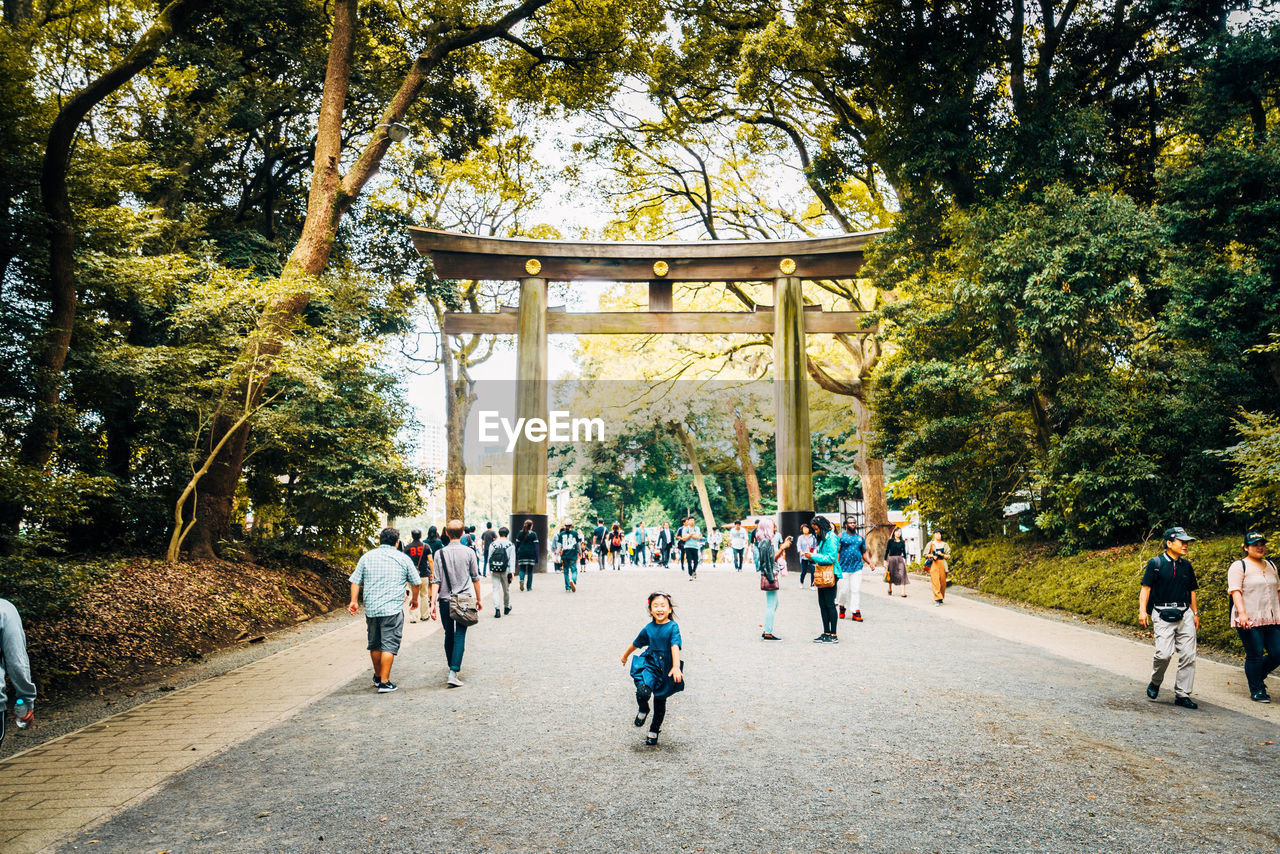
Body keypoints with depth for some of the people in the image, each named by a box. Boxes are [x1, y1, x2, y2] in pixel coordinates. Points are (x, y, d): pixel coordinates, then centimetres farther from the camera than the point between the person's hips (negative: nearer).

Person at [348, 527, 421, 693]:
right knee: (389, 645, -3)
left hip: (371, 609, 4)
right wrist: (414, 598, 27)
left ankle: (377, 677, 32)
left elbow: (355, 581, 6)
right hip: (393, 609, -4)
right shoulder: (403, 558, 3)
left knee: (374, 644, 17)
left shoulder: (366, 557, 8)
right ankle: (384, 682, -6)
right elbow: (415, 582, 11)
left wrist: (354, 601, 14)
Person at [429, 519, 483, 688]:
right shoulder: (469, 552, -2)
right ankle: (453, 672, -13)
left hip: (444, 600, 2)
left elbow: (436, 580, -4)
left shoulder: (440, 553, 0)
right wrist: (479, 599, 14)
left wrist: (433, 603, -3)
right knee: (460, 635, -2)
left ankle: (451, 666, 29)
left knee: (449, 634, 16)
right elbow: (475, 578, 3)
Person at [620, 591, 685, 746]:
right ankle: (643, 710, 11)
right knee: (643, 691, -25)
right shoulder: (648, 629, 2)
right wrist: (625, 655, 34)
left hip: (666, 669, -1)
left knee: (660, 701, 11)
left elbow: (675, 647, -21)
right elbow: (636, 643, 19)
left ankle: (654, 731, 35)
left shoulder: (673, 627, -9)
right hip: (649, 665, 1)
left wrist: (676, 667, -36)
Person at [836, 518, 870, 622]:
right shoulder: (841, 536, 1)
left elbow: (864, 552, 19)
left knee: (856, 590, -3)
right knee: (844, 590, 1)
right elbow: (837, 552, -3)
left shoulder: (860, 537, 13)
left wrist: (870, 563, 5)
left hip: (857, 567, 3)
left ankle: (855, 612, 1)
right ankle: (842, 607, 27)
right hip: (844, 567, -3)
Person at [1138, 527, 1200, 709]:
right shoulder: (1156, 563, -2)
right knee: (1164, 653, -16)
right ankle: (1155, 683, 13)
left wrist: (1195, 614, 21)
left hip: (1185, 615, 5)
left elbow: (1191, 591, 23)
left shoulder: (1186, 565, 14)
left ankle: (1182, 695, 10)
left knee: (1188, 655, 0)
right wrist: (1142, 610, -12)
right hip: (1163, 615, -5)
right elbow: (1145, 587, -4)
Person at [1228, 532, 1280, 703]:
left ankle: (1257, 676, 27)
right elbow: (1235, 591, -12)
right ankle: (1256, 690, 11)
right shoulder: (1239, 566, -4)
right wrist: (1242, 613, -23)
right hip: (1250, 621, -6)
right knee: (1255, 655, -3)